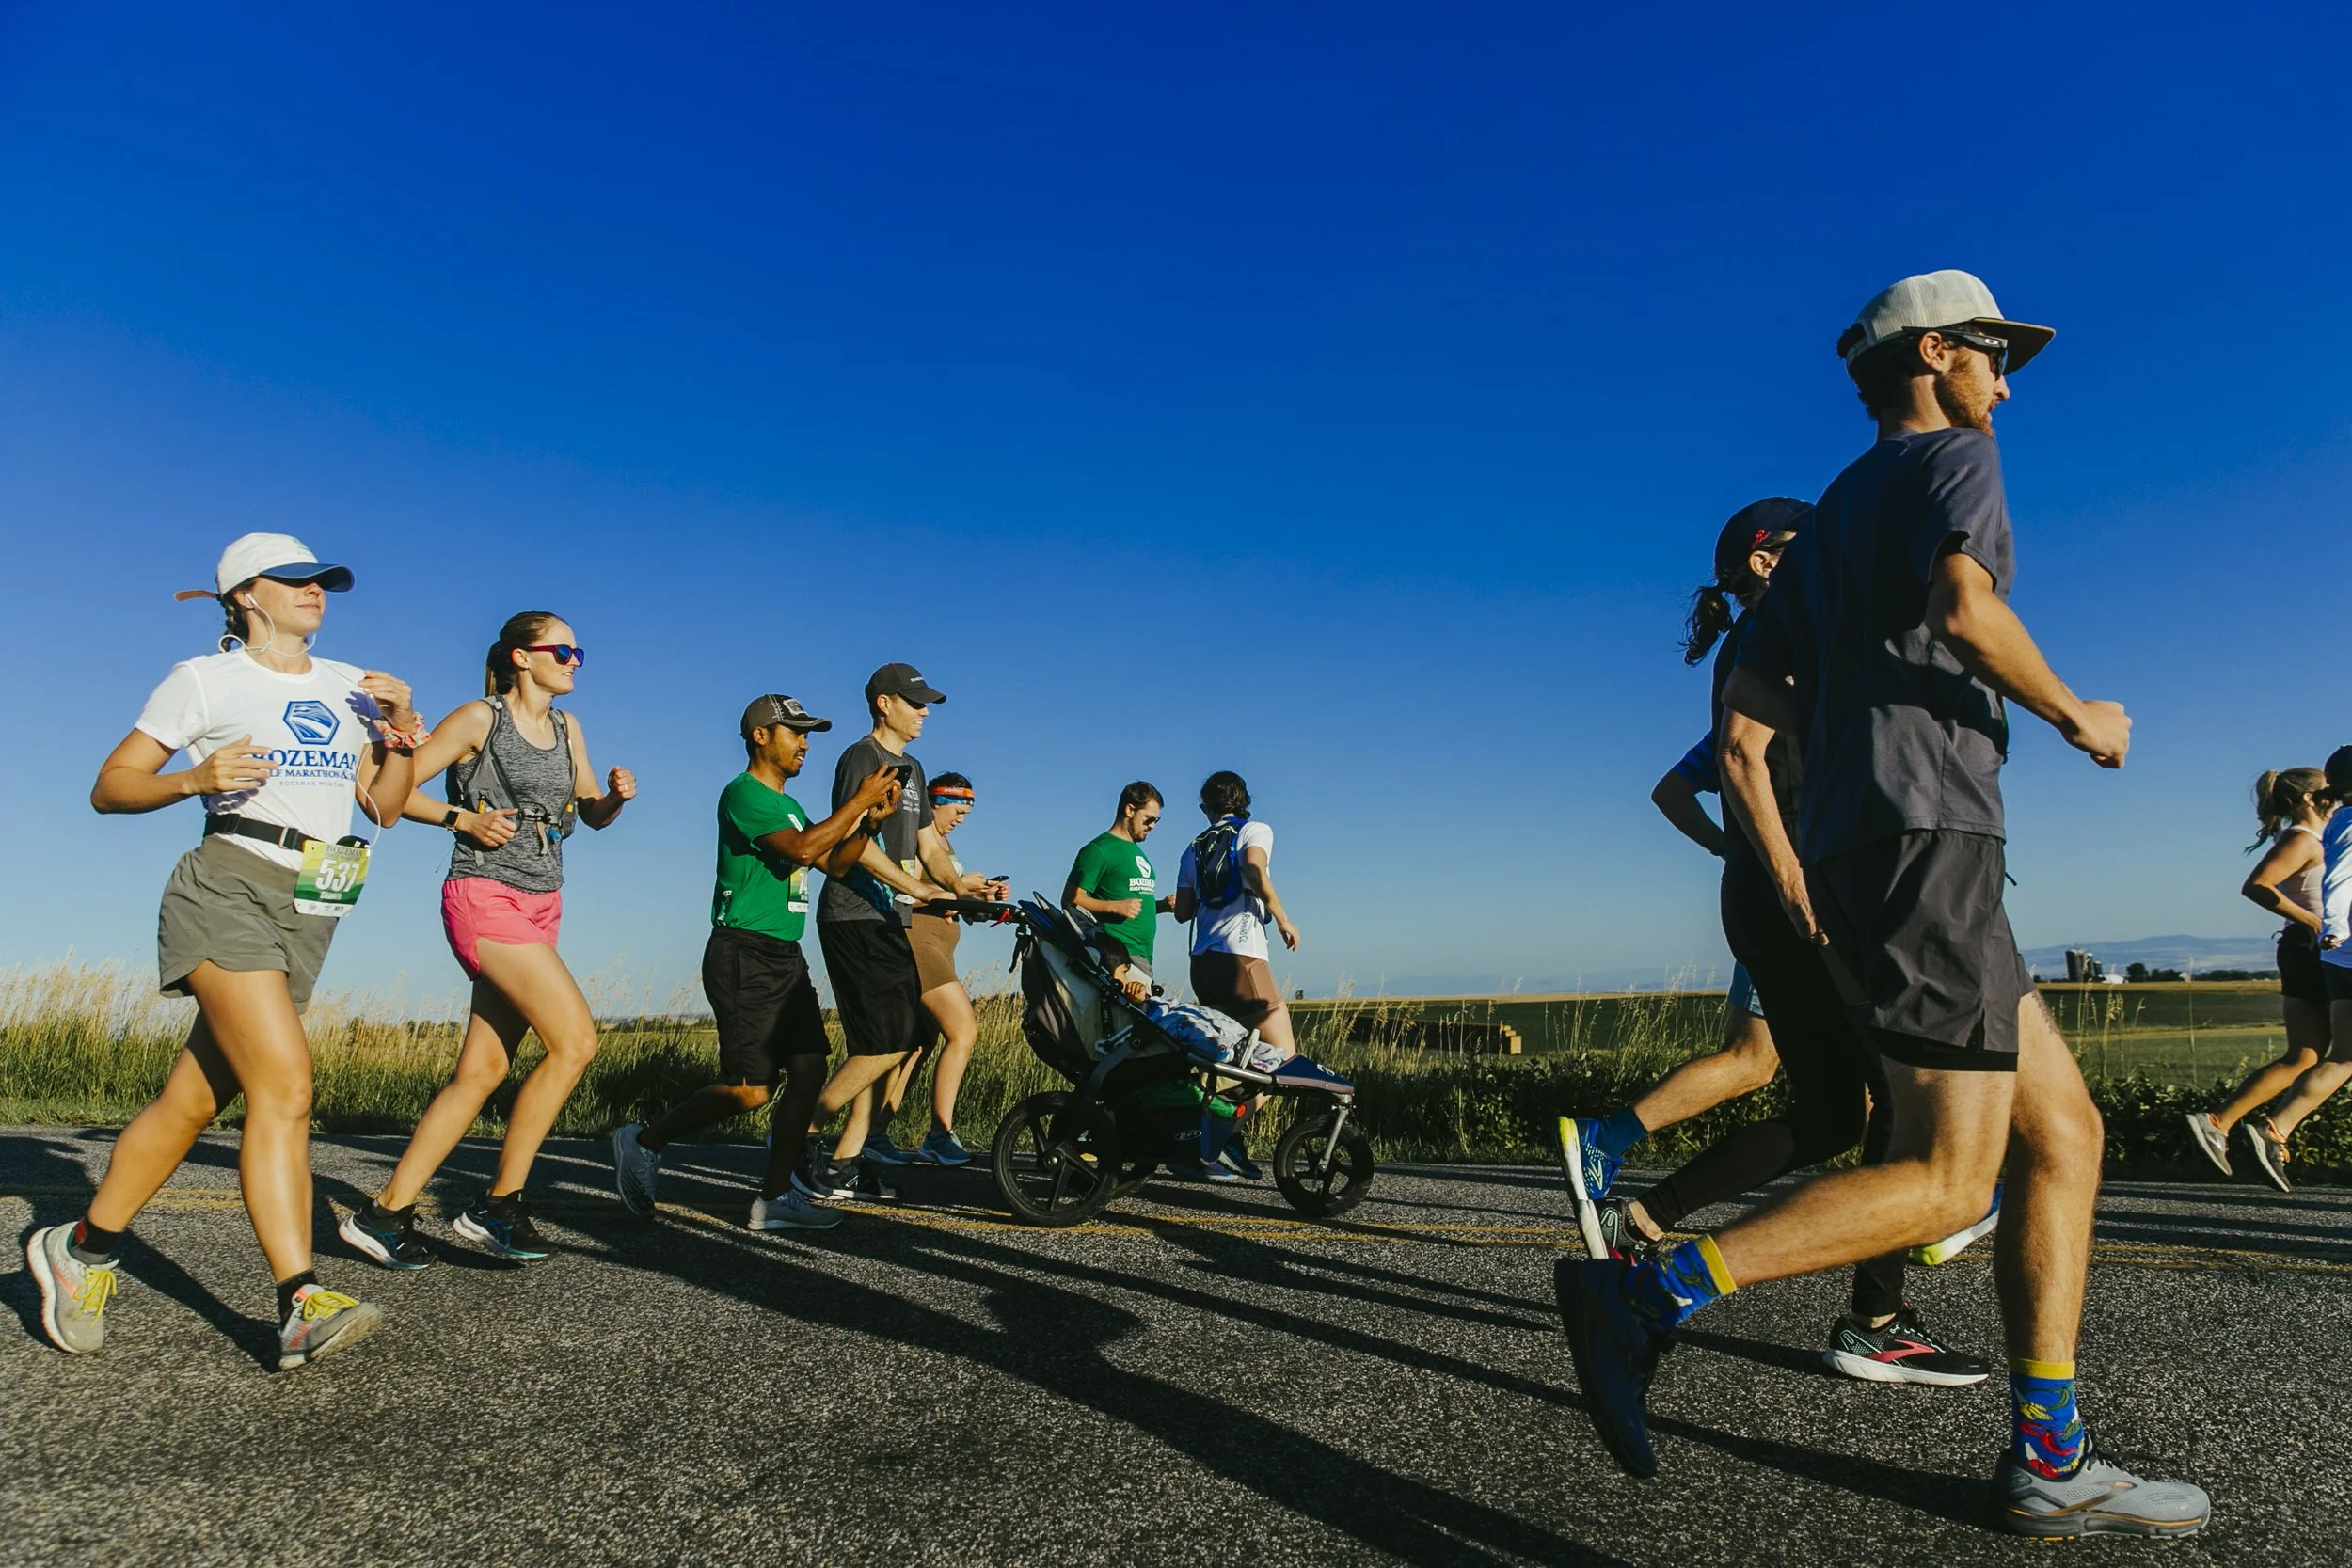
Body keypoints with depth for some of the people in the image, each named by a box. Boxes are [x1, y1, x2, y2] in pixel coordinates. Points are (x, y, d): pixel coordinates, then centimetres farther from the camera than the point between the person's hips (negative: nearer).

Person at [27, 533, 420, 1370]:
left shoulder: (351, 686, 17)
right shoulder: (204, 681, 4)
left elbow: (385, 807, 15)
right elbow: (110, 787, 3)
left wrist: (402, 734, 0)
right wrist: (196, 778, -15)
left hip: (310, 915, 5)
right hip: (228, 892, -5)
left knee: (192, 1101, 8)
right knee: (284, 1084, -20)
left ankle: (80, 1250, 28)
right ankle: (302, 1306, -20)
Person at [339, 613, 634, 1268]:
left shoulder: (566, 727, 15)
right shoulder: (479, 718, -4)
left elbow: (593, 815, 19)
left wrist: (616, 796, -1)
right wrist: (464, 818, -14)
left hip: (539, 907, 7)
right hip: (486, 897, -7)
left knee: (482, 1072, 4)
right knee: (575, 1039, -18)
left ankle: (385, 1213, 12)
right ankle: (497, 1205, -8)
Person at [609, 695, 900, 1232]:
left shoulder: (786, 803, 20)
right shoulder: (743, 794, -9)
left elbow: (834, 862, 18)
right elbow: (802, 848, -22)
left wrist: (872, 819, 4)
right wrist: (858, 800, -15)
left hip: (786, 959, 9)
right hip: (745, 956, -9)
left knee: (809, 1070, 1)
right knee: (750, 1090, -10)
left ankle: (773, 1198, 7)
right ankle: (645, 1141, 11)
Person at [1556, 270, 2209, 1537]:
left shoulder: (1826, 522, 26)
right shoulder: (1950, 454, 4)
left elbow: (1741, 732, 19)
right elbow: (1964, 607, -19)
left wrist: (1785, 875, 17)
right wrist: (2077, 716, -2)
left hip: (1848, 868, 9)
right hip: (1925, 833, -9)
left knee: (2064, 1131, 12)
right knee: (1947, 1180, -10)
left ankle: (2049, 1463, 13)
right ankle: (1648, 1297, -18)